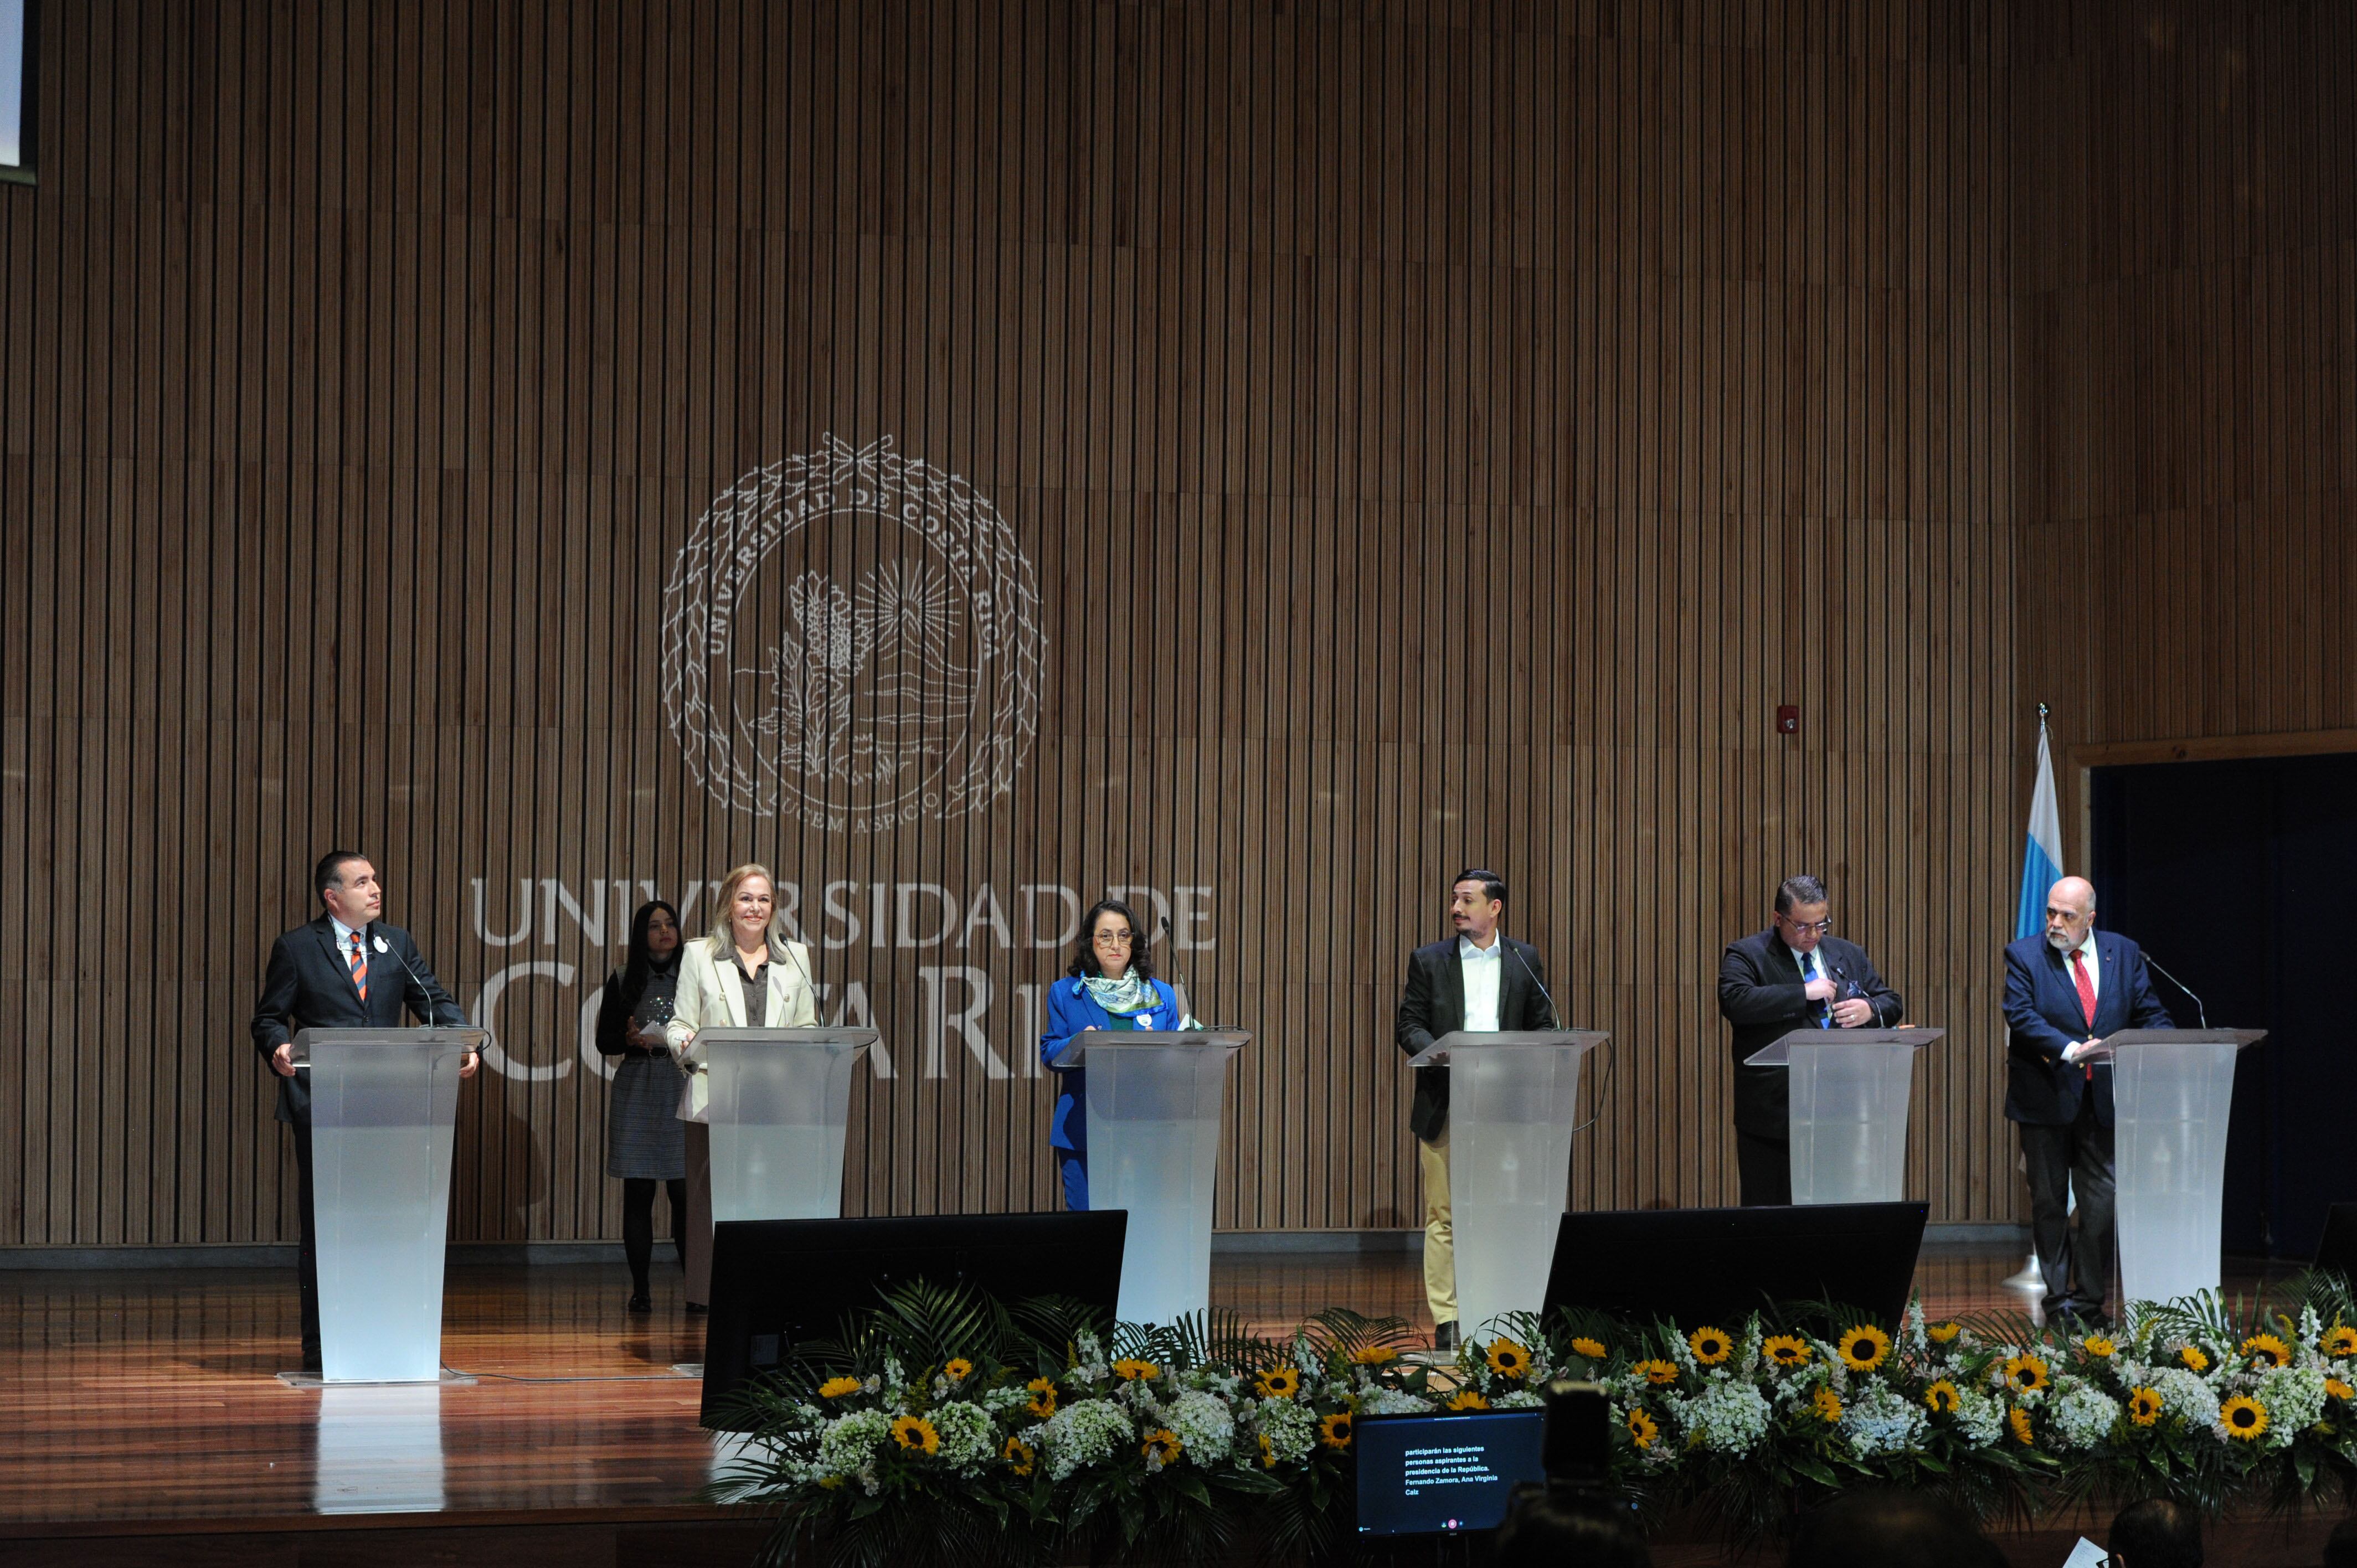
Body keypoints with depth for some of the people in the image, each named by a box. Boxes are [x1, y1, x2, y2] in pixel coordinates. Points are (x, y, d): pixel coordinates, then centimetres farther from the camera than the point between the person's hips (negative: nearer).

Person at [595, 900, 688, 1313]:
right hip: (636, 1092, 0)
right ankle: (640, 1290, 4)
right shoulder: (622, 981, 7)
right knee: (638, 1191, -1)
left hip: (683, 1092, 0)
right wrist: (632, 1040, -13)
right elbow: (604, 1040, 7)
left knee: (685, 1191, -6)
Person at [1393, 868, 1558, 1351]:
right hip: (1444, 1105, -1)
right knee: (1443, 1216, -2)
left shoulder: (1526, 960, 10)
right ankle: (1446, 1320, 1)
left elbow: (1543, 1026, 11)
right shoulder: (1429, 961, 8)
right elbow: (1409, 1025, 4)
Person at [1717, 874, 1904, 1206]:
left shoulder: (1849, 956, 16)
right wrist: (1804, 993, -17)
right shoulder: (1746, 955, -1)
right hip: (1774, 1113, -4)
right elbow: (1735, 1002, -19)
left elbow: (1893, 1004, 20)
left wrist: (1871, 1010, -5)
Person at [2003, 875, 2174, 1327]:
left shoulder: (2124, 954, 6)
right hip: (2045, 1099, -2)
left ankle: (2089, 1298, 7)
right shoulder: (2024, 956, -2)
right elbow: (2022, 1016, -15)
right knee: (2049, 1201, 6)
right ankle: (2058, 1295, 14)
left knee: (2103, 1202, -2)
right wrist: (2070, 1051, -27)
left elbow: (2151, 1013, 7)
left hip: (2102, 1099, 2)